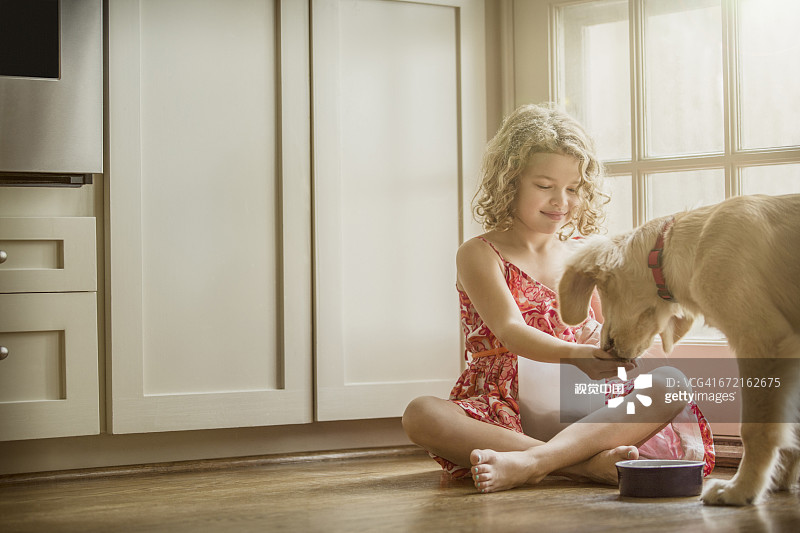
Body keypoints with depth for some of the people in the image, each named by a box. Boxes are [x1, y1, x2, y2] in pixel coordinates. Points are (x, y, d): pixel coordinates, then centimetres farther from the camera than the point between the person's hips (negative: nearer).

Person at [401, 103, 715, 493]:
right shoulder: (479, 255, 0)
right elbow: (509, 330, -15)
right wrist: (576, 355, -34)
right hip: (505, 414, -3)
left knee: (670, 382, -22)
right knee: (421, 414, -32)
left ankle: (530, 462, -40)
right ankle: (585, 463, -41)